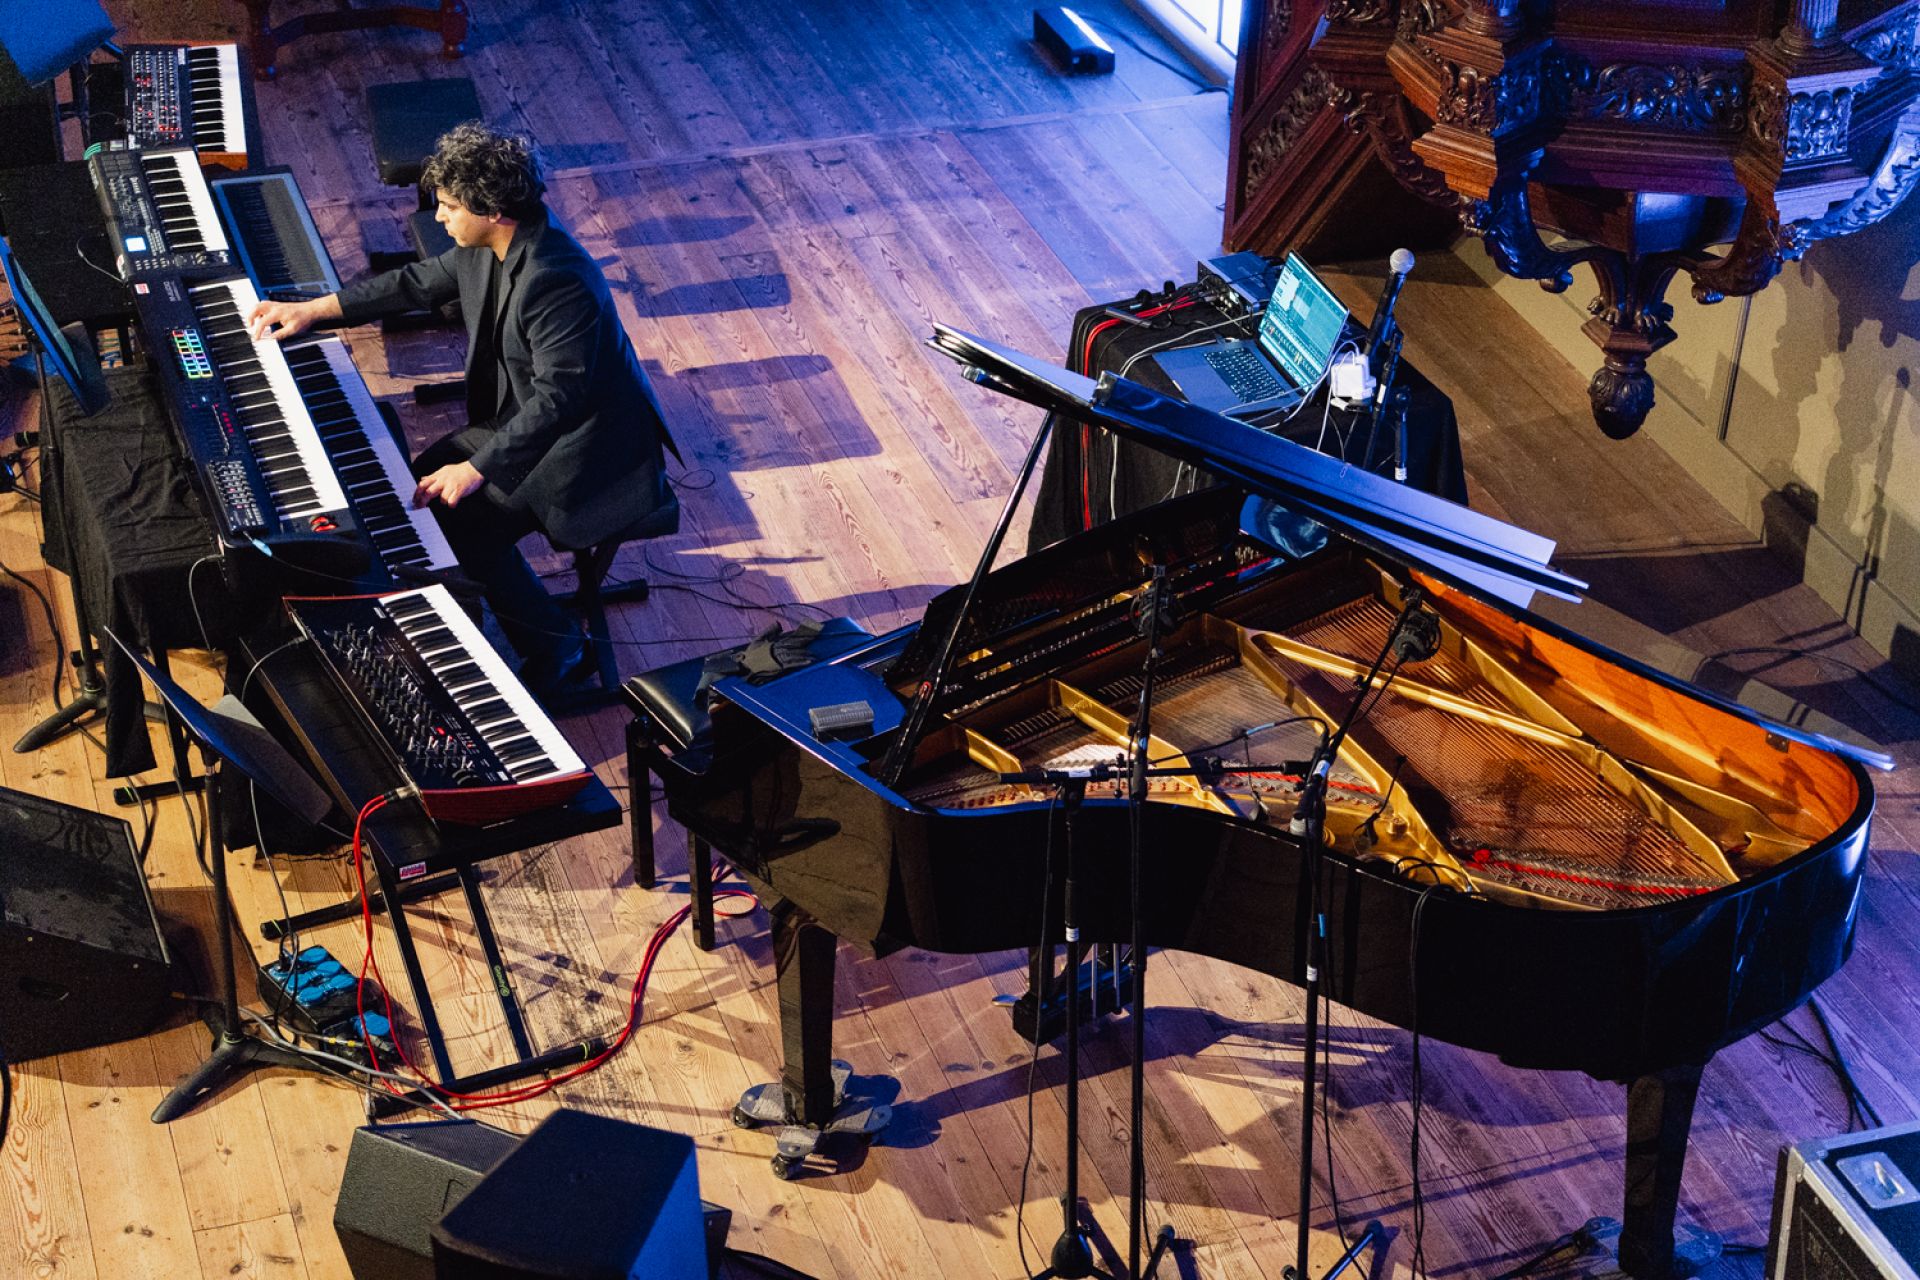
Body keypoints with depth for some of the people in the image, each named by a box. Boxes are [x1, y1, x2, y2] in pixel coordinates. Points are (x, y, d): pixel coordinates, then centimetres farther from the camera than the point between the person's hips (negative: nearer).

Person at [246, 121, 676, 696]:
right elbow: (421, 282, 14)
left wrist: (477, 469, -30)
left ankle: (556, 649, 3)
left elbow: (556, 397, -31)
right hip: (524, 417, 10)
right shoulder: (489, 245, -3)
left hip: (585, 448, -10)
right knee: (422, 482, 4)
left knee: (467, 525, -17)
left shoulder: (557, 282, -32)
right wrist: (313, 310, 14)